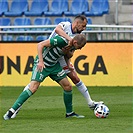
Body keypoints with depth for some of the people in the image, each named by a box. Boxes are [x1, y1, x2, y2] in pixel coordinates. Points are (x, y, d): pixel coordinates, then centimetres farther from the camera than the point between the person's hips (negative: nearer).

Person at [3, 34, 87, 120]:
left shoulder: (72, 46, -4)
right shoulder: (61, 40, -28)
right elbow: (40, 45, -25)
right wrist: (41, 61, -31)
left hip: (54, 65, 8)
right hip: (42, 64, -8)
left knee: (68, 86, 4)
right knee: (33, 88, -20)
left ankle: (69, 113, 22)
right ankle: (11, 111, -17)